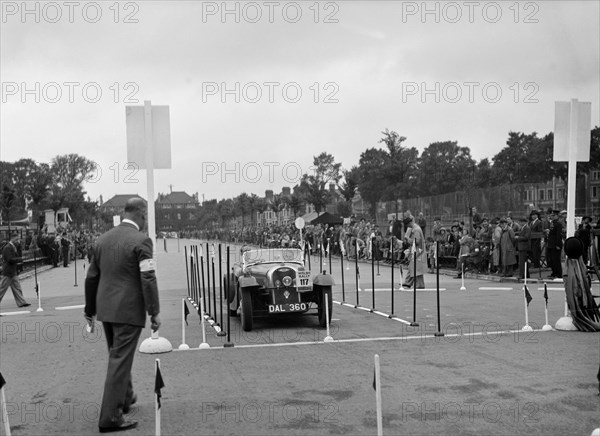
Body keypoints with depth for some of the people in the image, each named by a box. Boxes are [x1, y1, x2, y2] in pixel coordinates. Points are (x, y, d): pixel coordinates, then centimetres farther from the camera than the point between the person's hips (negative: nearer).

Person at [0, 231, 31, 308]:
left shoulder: (13, 247, 14)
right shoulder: (7, 248, -16)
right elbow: (10, 259, -23)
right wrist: (21, 259, -19)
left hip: (13, 272, 9)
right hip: (8, 273, -9)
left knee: (17, 287, 6)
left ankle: (21, 302, 6)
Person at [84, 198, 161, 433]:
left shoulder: (104, 238, 8)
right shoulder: (141, 241, -13)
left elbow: (92, 277, 13)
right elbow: (148, 279, -18)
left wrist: (90, 309, 21)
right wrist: (155, 312, -12)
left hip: (106, 309, 7)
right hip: (129, 310, -7)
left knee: (118, 356, 23)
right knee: (120, 361, -3)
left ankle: (126, 398, 40)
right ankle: (110, 417, 0)